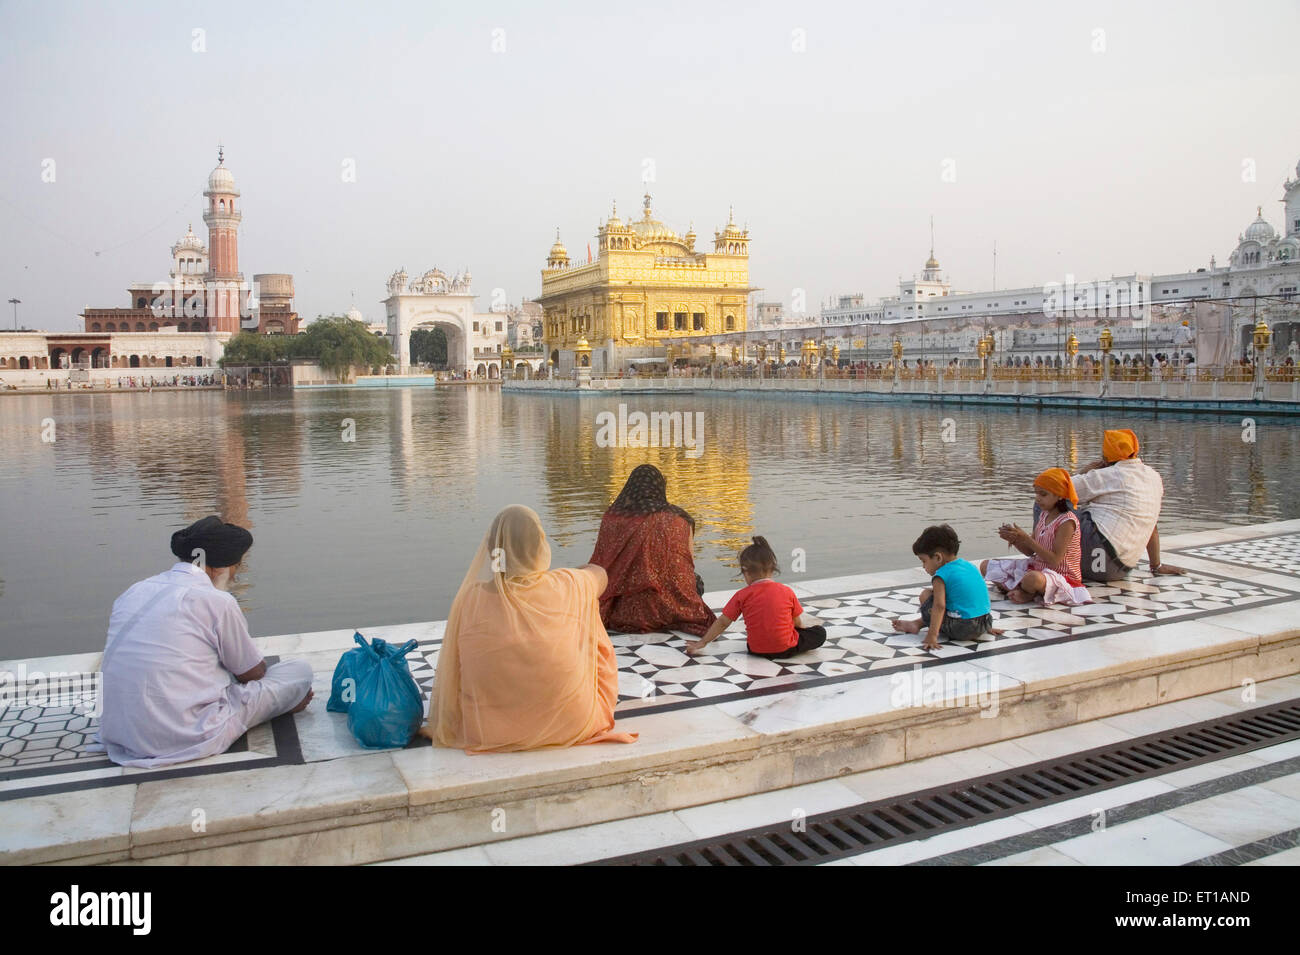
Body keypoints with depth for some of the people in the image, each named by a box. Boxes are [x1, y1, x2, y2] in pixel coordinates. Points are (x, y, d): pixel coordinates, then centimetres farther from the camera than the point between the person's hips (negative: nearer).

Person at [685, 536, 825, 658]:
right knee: (820, 633, 16)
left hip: (756, 649, 2)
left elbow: (722, 623, -3)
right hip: (786, 649, -2)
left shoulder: (742, 595, -8)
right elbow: (797, 623, 2)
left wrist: (702, 642, 8)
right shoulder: (787, 592, -8)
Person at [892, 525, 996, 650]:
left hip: (961, 629, -8)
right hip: (985, 623, 8)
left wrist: (932, 636, -25)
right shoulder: (970, 566, 15)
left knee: (926, 595, 3)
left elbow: (939, 606, -21)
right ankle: (918, 623, 35)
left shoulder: (941, 575, -9)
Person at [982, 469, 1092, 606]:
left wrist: (1026, 539, -24)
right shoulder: (1044, 514, 7)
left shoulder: (1067, 521, -18)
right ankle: (1022, 590, -12)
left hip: (1061, 575, -8)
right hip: (1037, 568, 9)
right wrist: (1014, 539, -11)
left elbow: (1055, 560, -23)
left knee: (1033, 579, -44)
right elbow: (1031, 551, 10)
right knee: (986, 566, 4)